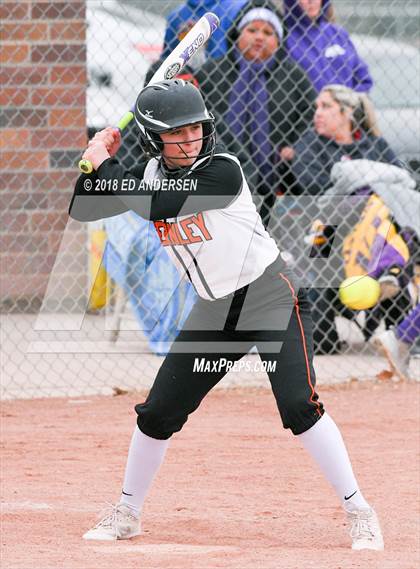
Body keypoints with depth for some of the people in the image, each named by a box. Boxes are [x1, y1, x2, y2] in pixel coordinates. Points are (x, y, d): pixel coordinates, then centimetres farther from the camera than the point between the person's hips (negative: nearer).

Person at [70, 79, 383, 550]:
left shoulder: (223, 170, -20)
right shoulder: (150, 173, 1)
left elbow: (154, 205, -29)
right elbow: (82, 209, 6)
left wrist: (103, 164, -18)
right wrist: (96, 162, -11)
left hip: (271, 297, -6)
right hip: (215, 311, 7)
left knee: (299, 405, -21)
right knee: (158, 412, 6)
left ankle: (359, 512, -13)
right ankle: (127, 513, 24)